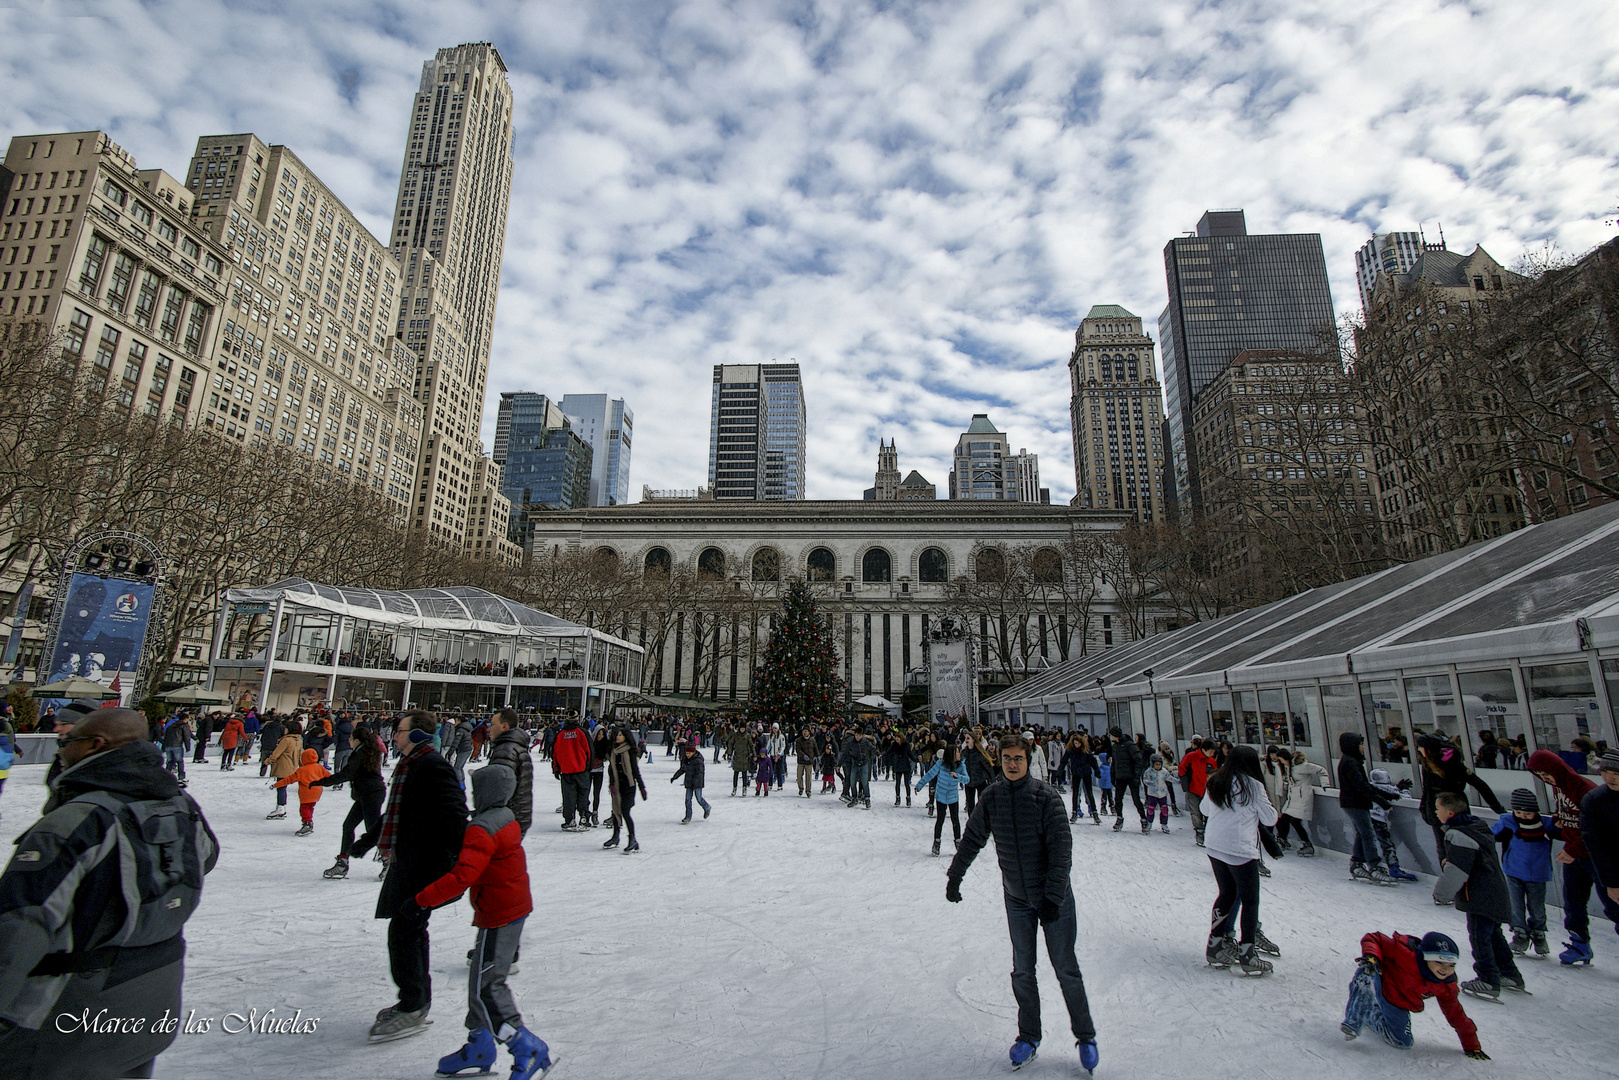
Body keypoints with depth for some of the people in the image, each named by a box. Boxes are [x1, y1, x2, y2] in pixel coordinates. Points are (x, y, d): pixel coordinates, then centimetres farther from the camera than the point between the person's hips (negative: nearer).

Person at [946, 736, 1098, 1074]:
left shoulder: (1046, 796, -16)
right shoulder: (991, 797, -6)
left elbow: (1061, 848, -17)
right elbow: (972, 838, 6)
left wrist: (1053, 895, -21)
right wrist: (955, 875, 12)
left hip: (1054, 896, -3)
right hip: (1016, 898, 3)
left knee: (1066, 969, 7)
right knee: (1022, 972, 11)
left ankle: (1085, 1036, 27)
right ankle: (1029, 1036, 28)